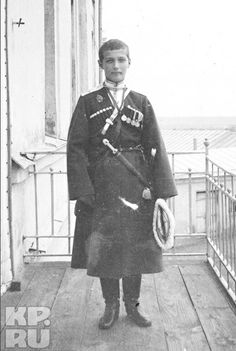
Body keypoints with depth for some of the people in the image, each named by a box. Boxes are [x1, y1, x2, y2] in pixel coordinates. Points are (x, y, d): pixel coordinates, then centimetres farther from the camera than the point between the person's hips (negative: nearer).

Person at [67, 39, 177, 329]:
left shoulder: (142, 103, 8)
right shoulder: (88, 103, 4)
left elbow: (156, 148, 3)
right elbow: (76, 148, -3)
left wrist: (161, 190, -6)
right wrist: (83, 190, -13)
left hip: (136, 188, 1)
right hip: (100, 188, -1)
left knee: (136, 246, 7)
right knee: (103, 248, 6)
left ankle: (132, 305, 25)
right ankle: (110, 305, 24)